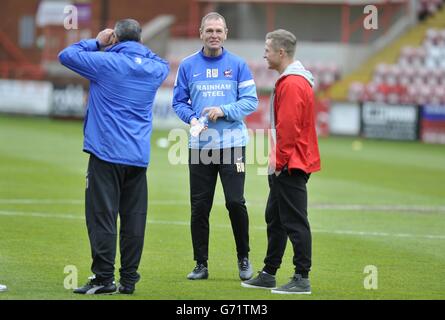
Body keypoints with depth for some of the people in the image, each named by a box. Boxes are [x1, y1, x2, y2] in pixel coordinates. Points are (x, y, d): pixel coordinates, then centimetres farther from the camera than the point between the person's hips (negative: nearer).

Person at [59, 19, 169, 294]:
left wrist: (96, 42, 12)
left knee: (102, 216, -3)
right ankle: (129, 279, 9)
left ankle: (104, 278, -6)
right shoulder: (154, 69, 7)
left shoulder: (107, 62, -9)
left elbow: (66, 55, 1)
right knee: (134, 218, 7)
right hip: (139, 157, 5)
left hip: (107, 153, -5)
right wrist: (139, 47, 23)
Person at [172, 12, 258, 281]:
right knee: (199, 207, 3)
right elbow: (179, 102, 9)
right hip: (199, 147, 2)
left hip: (232, 145, -2)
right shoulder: (188, 66, 6)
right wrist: (192, 118, -10)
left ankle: (244, 259, 11)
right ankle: (201, 264, 12)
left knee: (236, 202, -6)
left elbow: (251, 101, 0)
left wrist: (223, 110, -15)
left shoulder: (238, 65, 3)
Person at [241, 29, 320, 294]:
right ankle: (269, 274, 24)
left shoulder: (292, 84, -17)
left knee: (295, 222, -8)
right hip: (286, 165, 11)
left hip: (290, 166, -11)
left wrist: (280, 162, -16)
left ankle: (302, 279, -6)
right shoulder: (294, 80, 16)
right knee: (275, 219, 16)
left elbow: (288, 129, -22)